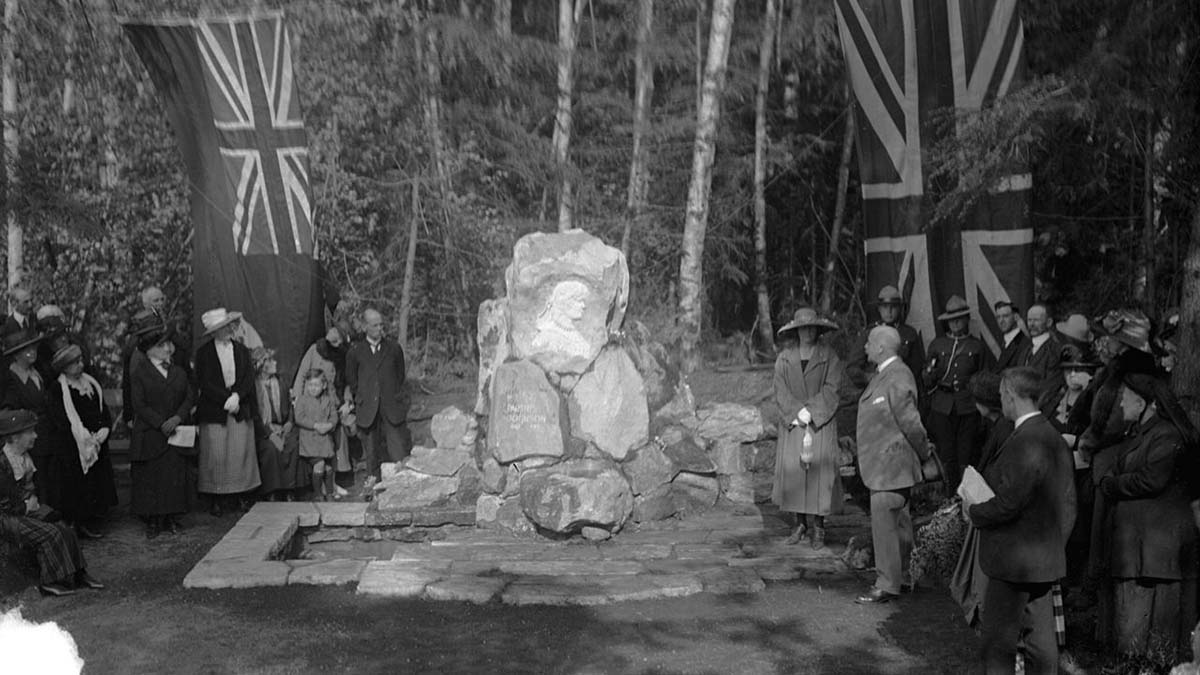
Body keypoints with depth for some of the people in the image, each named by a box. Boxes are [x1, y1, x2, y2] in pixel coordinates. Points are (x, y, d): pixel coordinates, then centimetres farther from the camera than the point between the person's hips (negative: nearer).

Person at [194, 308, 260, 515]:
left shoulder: (242, 350, 10)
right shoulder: (204, 353, -1)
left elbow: (249, 377, 4)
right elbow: (204, 383, -6)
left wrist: (236, 396, -11)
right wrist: (226, 399, -13)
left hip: (240, 409, 3)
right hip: (214, 411, -3)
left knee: (240, 452, 0)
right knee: (216, 455, -3)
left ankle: (236, 496, 9)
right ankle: (216, 499, 4)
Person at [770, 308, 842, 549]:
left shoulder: (828, 357, 2)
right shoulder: (784, 358, 8)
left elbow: (831, 390, -5)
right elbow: (781, 392, 3)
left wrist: (809, 411, -14)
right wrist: (796, 414, -11)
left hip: (822, 423, -2)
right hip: (793, 422, 2)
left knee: (819, 471, -7)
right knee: (792, 470, -3)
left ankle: (818, 528, -1)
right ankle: (801, 523, 8)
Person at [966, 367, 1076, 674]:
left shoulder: (1022, 444, -22)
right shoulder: (1054, 438, 8)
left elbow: (1007, 505, -24)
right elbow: (1068, 504, 14)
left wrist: (974, 511, -7)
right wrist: (1056, 542, 20)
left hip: (1016, 562, -9)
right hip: (1047, 556, 9)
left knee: (997, 646, 0)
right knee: (1041, 640, 15)